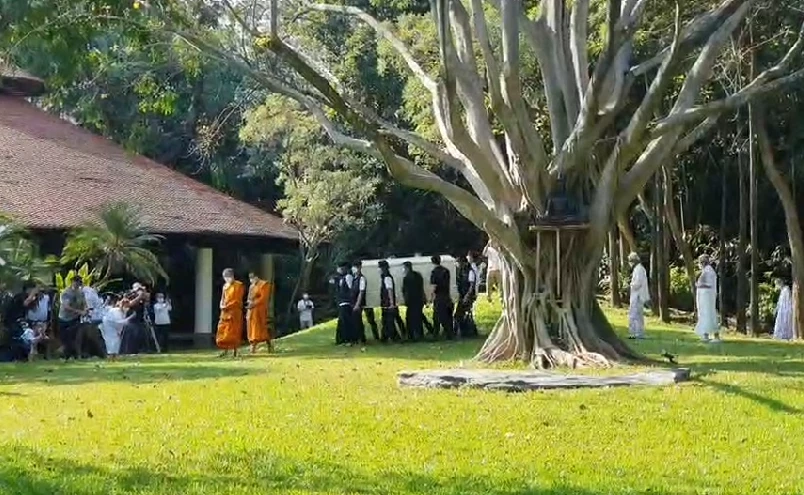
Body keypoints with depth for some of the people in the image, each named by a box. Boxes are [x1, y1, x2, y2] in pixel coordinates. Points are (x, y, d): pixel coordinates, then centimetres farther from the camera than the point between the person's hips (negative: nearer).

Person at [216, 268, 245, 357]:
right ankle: (225, 349, 3)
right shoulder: (225, 286, 13)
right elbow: (223, 298, 17)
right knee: (223, 330, -1)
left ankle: (234, 350, 0)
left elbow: (238, 300, -11)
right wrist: (222, 305, -4)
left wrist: (227, 306, -17)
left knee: (234, 331, -4)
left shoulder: (239, 285, -6)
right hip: (225, 312, 6)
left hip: (235, 311, -6)